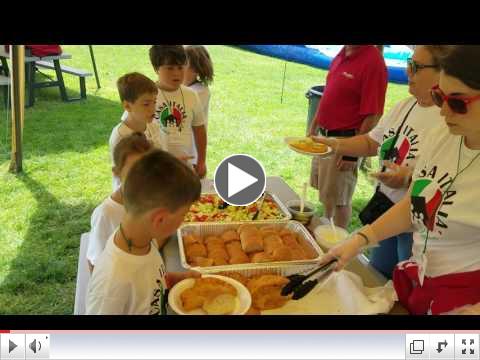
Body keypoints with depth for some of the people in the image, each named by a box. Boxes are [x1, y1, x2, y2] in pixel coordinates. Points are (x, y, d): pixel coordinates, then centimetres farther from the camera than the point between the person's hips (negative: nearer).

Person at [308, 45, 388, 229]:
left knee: (339, 199, 6)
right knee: (326, 192, 22)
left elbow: (373, 116, -22)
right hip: (324, 137, 8)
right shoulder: (342, 54, 7)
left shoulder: (373, 61, -20)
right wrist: (313, 129, 18)